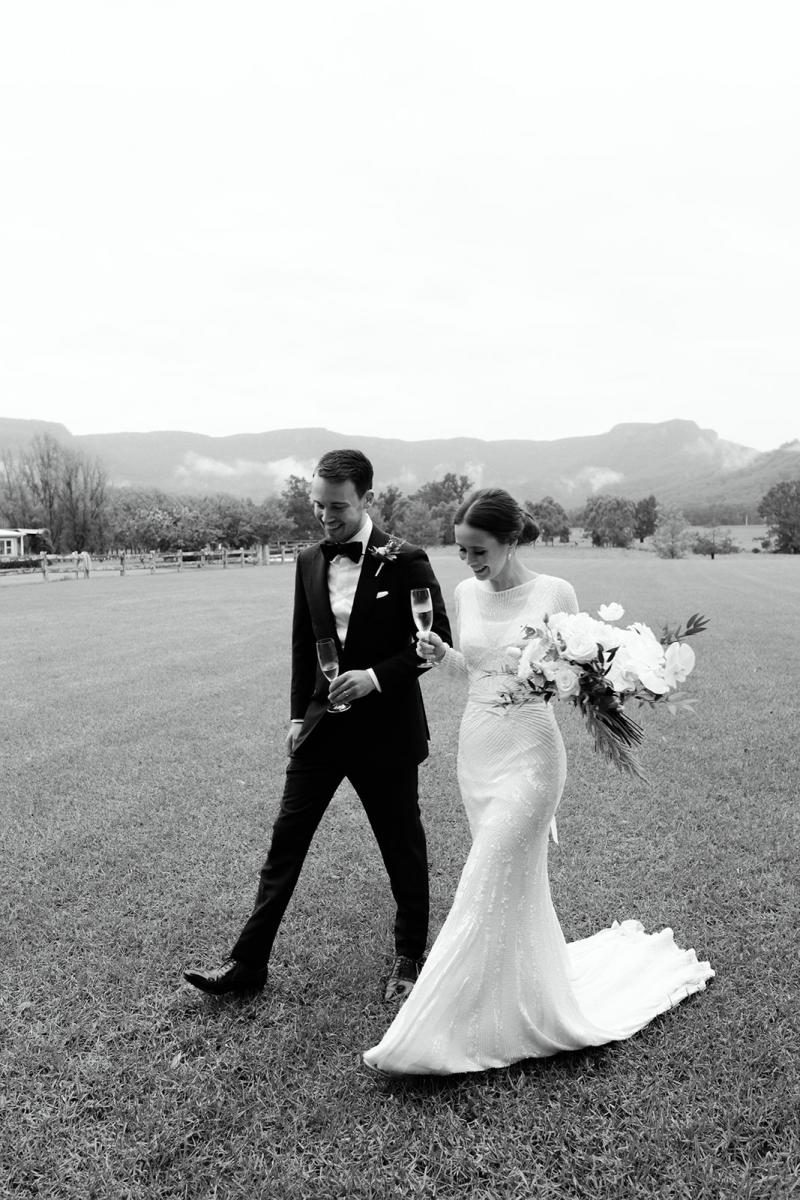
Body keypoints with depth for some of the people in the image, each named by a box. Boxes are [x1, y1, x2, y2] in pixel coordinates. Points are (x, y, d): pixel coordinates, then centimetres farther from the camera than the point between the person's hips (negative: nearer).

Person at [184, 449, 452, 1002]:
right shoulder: (310, 562, 5)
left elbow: (437, 640, -8)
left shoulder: (405, 561, -11)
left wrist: (376, 676, -19)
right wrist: (299, 715, 9)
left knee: (403, 848, 11)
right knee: (286, 839, 6)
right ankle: (249, 961, 18)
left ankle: (411, 956, 32)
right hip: (322, 723, 4)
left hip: (386, 728, -4)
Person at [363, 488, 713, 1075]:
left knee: (486, 891, -6)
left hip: (529, 752, -6)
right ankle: (537, 998, 38)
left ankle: (434, 1036, 4)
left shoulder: (554, 593, -11)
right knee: (518, 883, 17)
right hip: (476, 748, 6)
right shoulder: (467, 593, 4)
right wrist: (442, 655, -3)